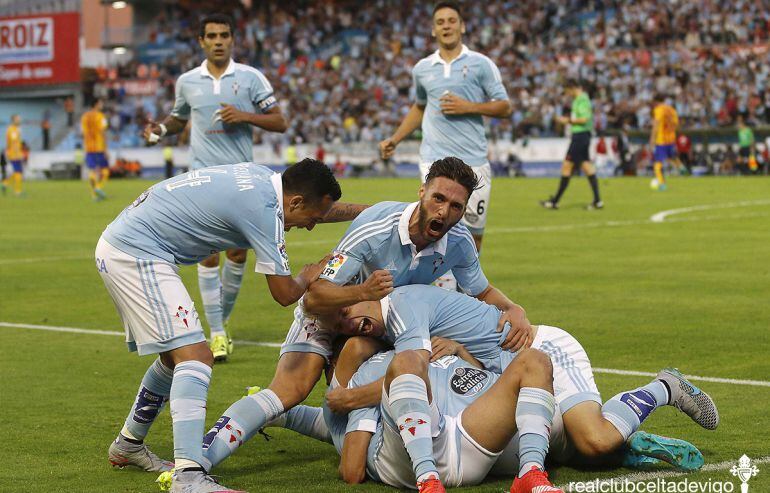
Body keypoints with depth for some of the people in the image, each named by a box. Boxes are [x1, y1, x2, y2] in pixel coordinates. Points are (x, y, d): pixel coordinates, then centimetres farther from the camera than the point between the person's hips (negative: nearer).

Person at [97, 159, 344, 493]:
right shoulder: (263, 210, -18)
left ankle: (128, 445, 38)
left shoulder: (262, 176, 9)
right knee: (195, 357, -17)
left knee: (175, 356, 21)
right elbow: (285, 293, -10)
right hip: (136, 253, -11)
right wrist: (309, 276, 10)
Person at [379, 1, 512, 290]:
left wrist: (468, 107, -13)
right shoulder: (422, 69, 11)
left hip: (474, 160, -1)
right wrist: (394, 139, 20)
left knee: (474, 233, 6)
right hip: (435, 159, 1)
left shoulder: (480, 64, 2)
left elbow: (504, 107, 0)